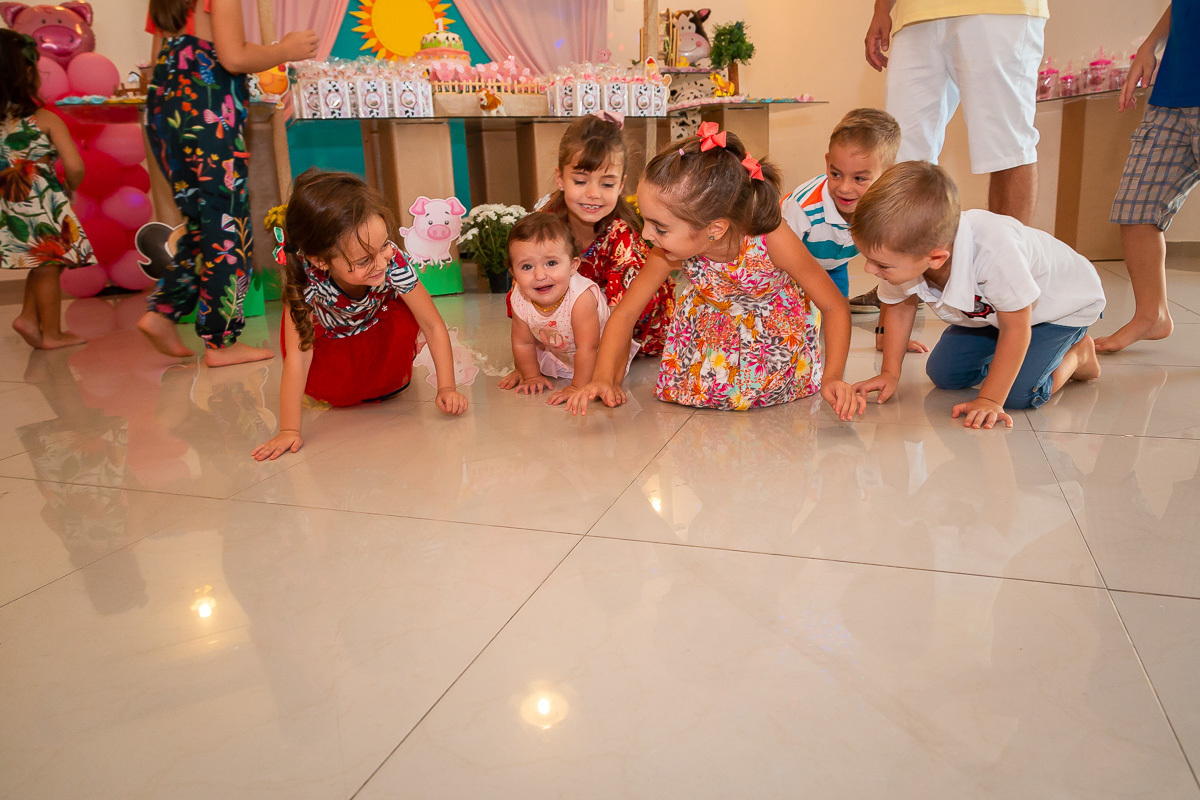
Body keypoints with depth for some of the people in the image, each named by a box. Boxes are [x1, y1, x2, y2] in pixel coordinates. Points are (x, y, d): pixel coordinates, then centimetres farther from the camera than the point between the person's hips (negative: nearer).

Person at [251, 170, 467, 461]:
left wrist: (447, 387, -35)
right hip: (328, 333, -1)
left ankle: (392, 374, 5)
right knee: (325, 388, -24)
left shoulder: (393, 263, -39)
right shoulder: (305, 278, -41)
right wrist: (289, 430, -39)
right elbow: (297, 357, -38)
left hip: (379, 323, 1)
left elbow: (434, 326, -29)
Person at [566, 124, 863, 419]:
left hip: (775, 334, -1)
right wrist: (604, 378, -29)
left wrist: (832, 378, -36)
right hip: (712, 332, 2)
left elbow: (836, 307, -25)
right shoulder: (669, 251, -29)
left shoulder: (771, 239, -37)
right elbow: (625, 312, -16)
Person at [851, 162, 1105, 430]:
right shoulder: (903, 247, -29)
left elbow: (1015, 328, -32)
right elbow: (901, 305, -7)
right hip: (986, 305, 5)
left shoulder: (995, 251, -47)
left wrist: (989, 400, -30)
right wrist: (890, 373, -11)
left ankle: (1076, 353, 12)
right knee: (942, 374, -3)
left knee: (1020, 393, -18)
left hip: (1061, 299, -5)